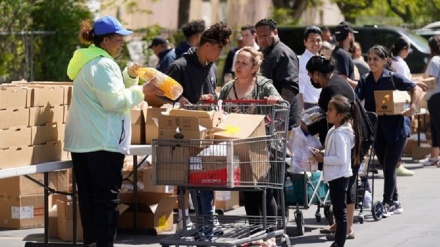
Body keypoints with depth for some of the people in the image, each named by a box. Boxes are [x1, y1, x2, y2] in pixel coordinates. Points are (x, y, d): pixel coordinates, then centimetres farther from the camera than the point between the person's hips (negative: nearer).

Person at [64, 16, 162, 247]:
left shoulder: (88, 61, 18)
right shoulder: (103, 64, -14)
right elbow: (114, 101, -19)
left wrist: (129, 77, 10)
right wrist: (142, 90, -11)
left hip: (82, 141, 10)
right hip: (102, 141, -10)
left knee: (88, 194, 11)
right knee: (107, 196, -8)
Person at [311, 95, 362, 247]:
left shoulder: (340, 134, -20)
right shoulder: (335, 131, 10)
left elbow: (341, 159, -25)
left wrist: (323, 159, -18)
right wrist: (322, 155, 6)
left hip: (339, 176, -10)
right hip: (336, 176, 10)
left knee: (340, 211, -5)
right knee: (338, 210, 15)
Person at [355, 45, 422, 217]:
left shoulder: (393, 78, -7)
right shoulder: (365, 81, 5)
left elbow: (416, 90, -4)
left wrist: (412, 108, -18)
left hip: (396, 128, -5)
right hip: (377, 130, 5)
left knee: (389, 167, -6)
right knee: (386, 168, 11)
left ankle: (387, 204, 2)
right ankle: (395, 203, 22)